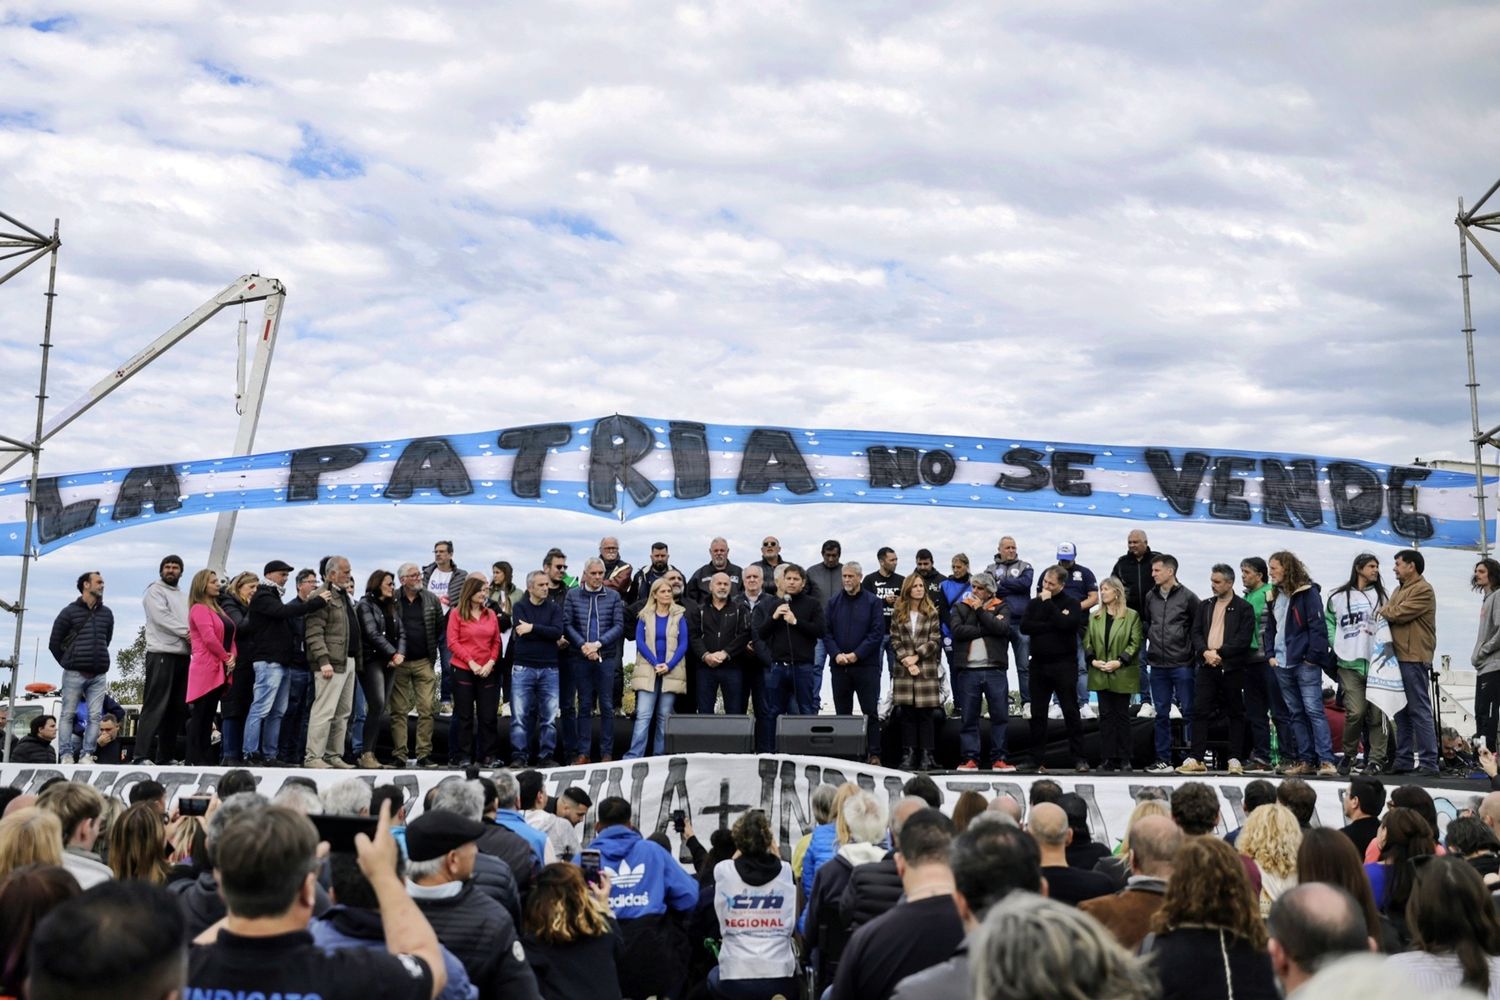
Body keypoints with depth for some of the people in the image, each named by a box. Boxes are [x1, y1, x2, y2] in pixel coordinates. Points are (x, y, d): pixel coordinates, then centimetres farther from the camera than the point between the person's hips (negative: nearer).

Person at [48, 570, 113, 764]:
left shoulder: (106, 613, 13)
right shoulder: (69, 612, 2)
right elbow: (54, 643, 5)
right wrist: (68, 663, 8)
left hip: (99, 675, 3)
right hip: (74, 674, -3)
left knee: (95, 716, -2)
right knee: (68, 715, -1)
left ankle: (86, 755, 1)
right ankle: (66, 754, 1)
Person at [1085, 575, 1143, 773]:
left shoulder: (1131, 615, -2)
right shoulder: (1094, 617, 11)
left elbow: (1135, 643, -6)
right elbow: (1087, 642, 9)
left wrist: (1119, 661, -16)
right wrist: (1093, 660, -7)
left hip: (1122, 674, -4)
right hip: (1100, 674, 4)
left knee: (1122, 715, 3)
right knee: (1106, 715, 5)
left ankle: (1124, 759, 8)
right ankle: (1108, 758, 8)